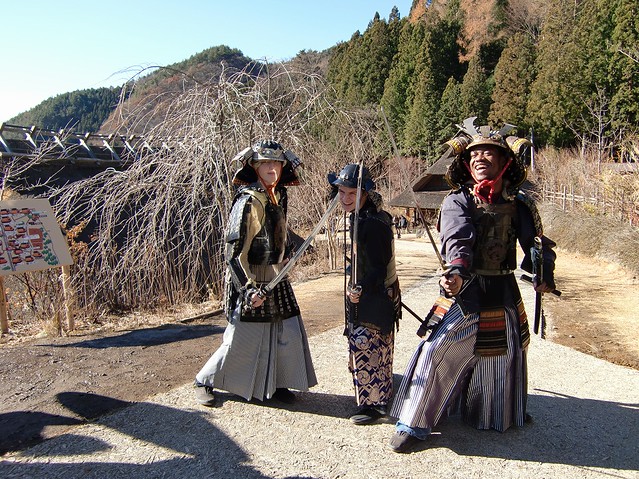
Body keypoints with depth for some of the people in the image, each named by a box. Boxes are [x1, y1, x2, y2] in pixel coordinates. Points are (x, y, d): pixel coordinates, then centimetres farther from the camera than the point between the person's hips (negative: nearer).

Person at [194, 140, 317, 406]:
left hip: (276, 279, 7)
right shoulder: (248, 201, -17)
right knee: (240, 339, 1)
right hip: (250, 281, -7)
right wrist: (248, 288, -28)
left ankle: (276, 384, 25)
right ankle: (205, 381, 23)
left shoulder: (278, 197, 7)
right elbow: (234, 251, -21)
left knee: (289, 332, 7)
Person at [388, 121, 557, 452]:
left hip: (504, 293, 4)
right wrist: (456, 271, -45)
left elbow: (536, 243, 4)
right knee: (435, 353, -12)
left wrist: (544, 274, -15)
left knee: (504, 357, 20)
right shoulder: (458, 201, -10)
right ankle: (413, 424, 4)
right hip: (463, 292, -4)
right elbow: (458, 240, -26)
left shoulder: (519, 204, 2)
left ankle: (503, 415, 49)